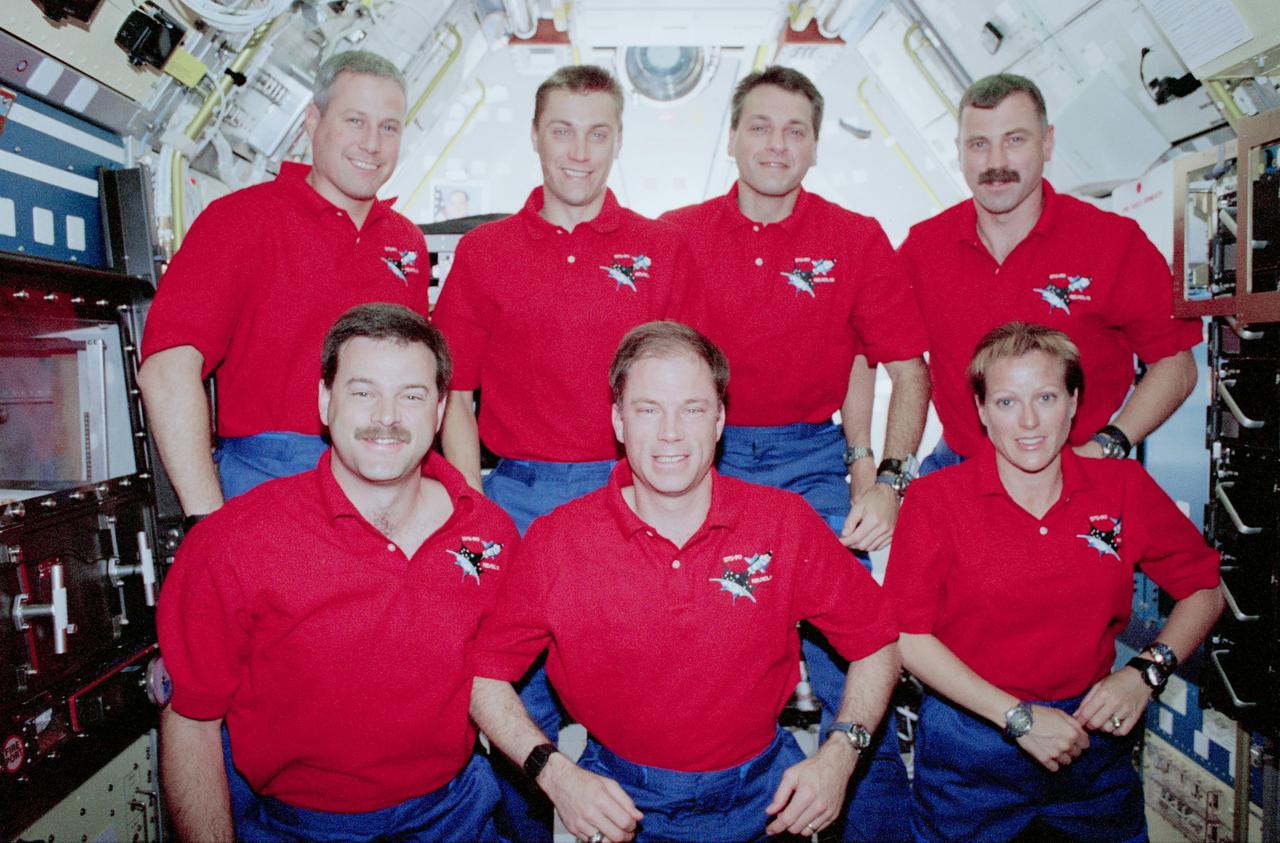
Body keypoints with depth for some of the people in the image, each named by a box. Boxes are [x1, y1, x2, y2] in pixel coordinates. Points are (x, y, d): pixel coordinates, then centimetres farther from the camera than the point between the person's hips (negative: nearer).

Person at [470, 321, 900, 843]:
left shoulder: (788, 524, -11)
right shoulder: (553, 541, -13)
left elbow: (877, 644, 1)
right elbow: (484, 674, -5)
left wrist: (840, 754, -11)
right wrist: (553, 773, -16)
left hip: (764, 795, 1)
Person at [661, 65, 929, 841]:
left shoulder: (857, 239, 0)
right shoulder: (677, 236, 1)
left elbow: (908, 369, 2)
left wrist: (886, 479, -9)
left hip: (814, 462, 0)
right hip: (706, 459, 1)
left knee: (849, 659, -3)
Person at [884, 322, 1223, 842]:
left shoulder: (1124, 487, -5)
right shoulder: (935, 499, -14)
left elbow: (1204, 590, 7)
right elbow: (908, 635, -15)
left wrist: (1146, 671, -8)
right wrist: (1018, 717, -17)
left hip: (1093, 734, 3)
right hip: (970, 747, -2)